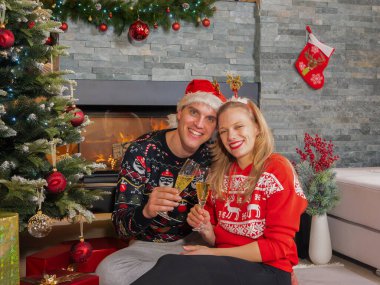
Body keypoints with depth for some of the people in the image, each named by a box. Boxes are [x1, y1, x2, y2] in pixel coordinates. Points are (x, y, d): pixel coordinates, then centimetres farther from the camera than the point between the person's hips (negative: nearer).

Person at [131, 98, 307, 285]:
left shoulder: (277, 170, -5)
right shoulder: (220, 172, 11)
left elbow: (278, 246, -10)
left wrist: (214, 253, -12)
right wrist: (206, 229, -9)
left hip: (268, 270, -4)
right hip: (224, 264, 4)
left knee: (174, 266, -31)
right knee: (171, 265, -31)